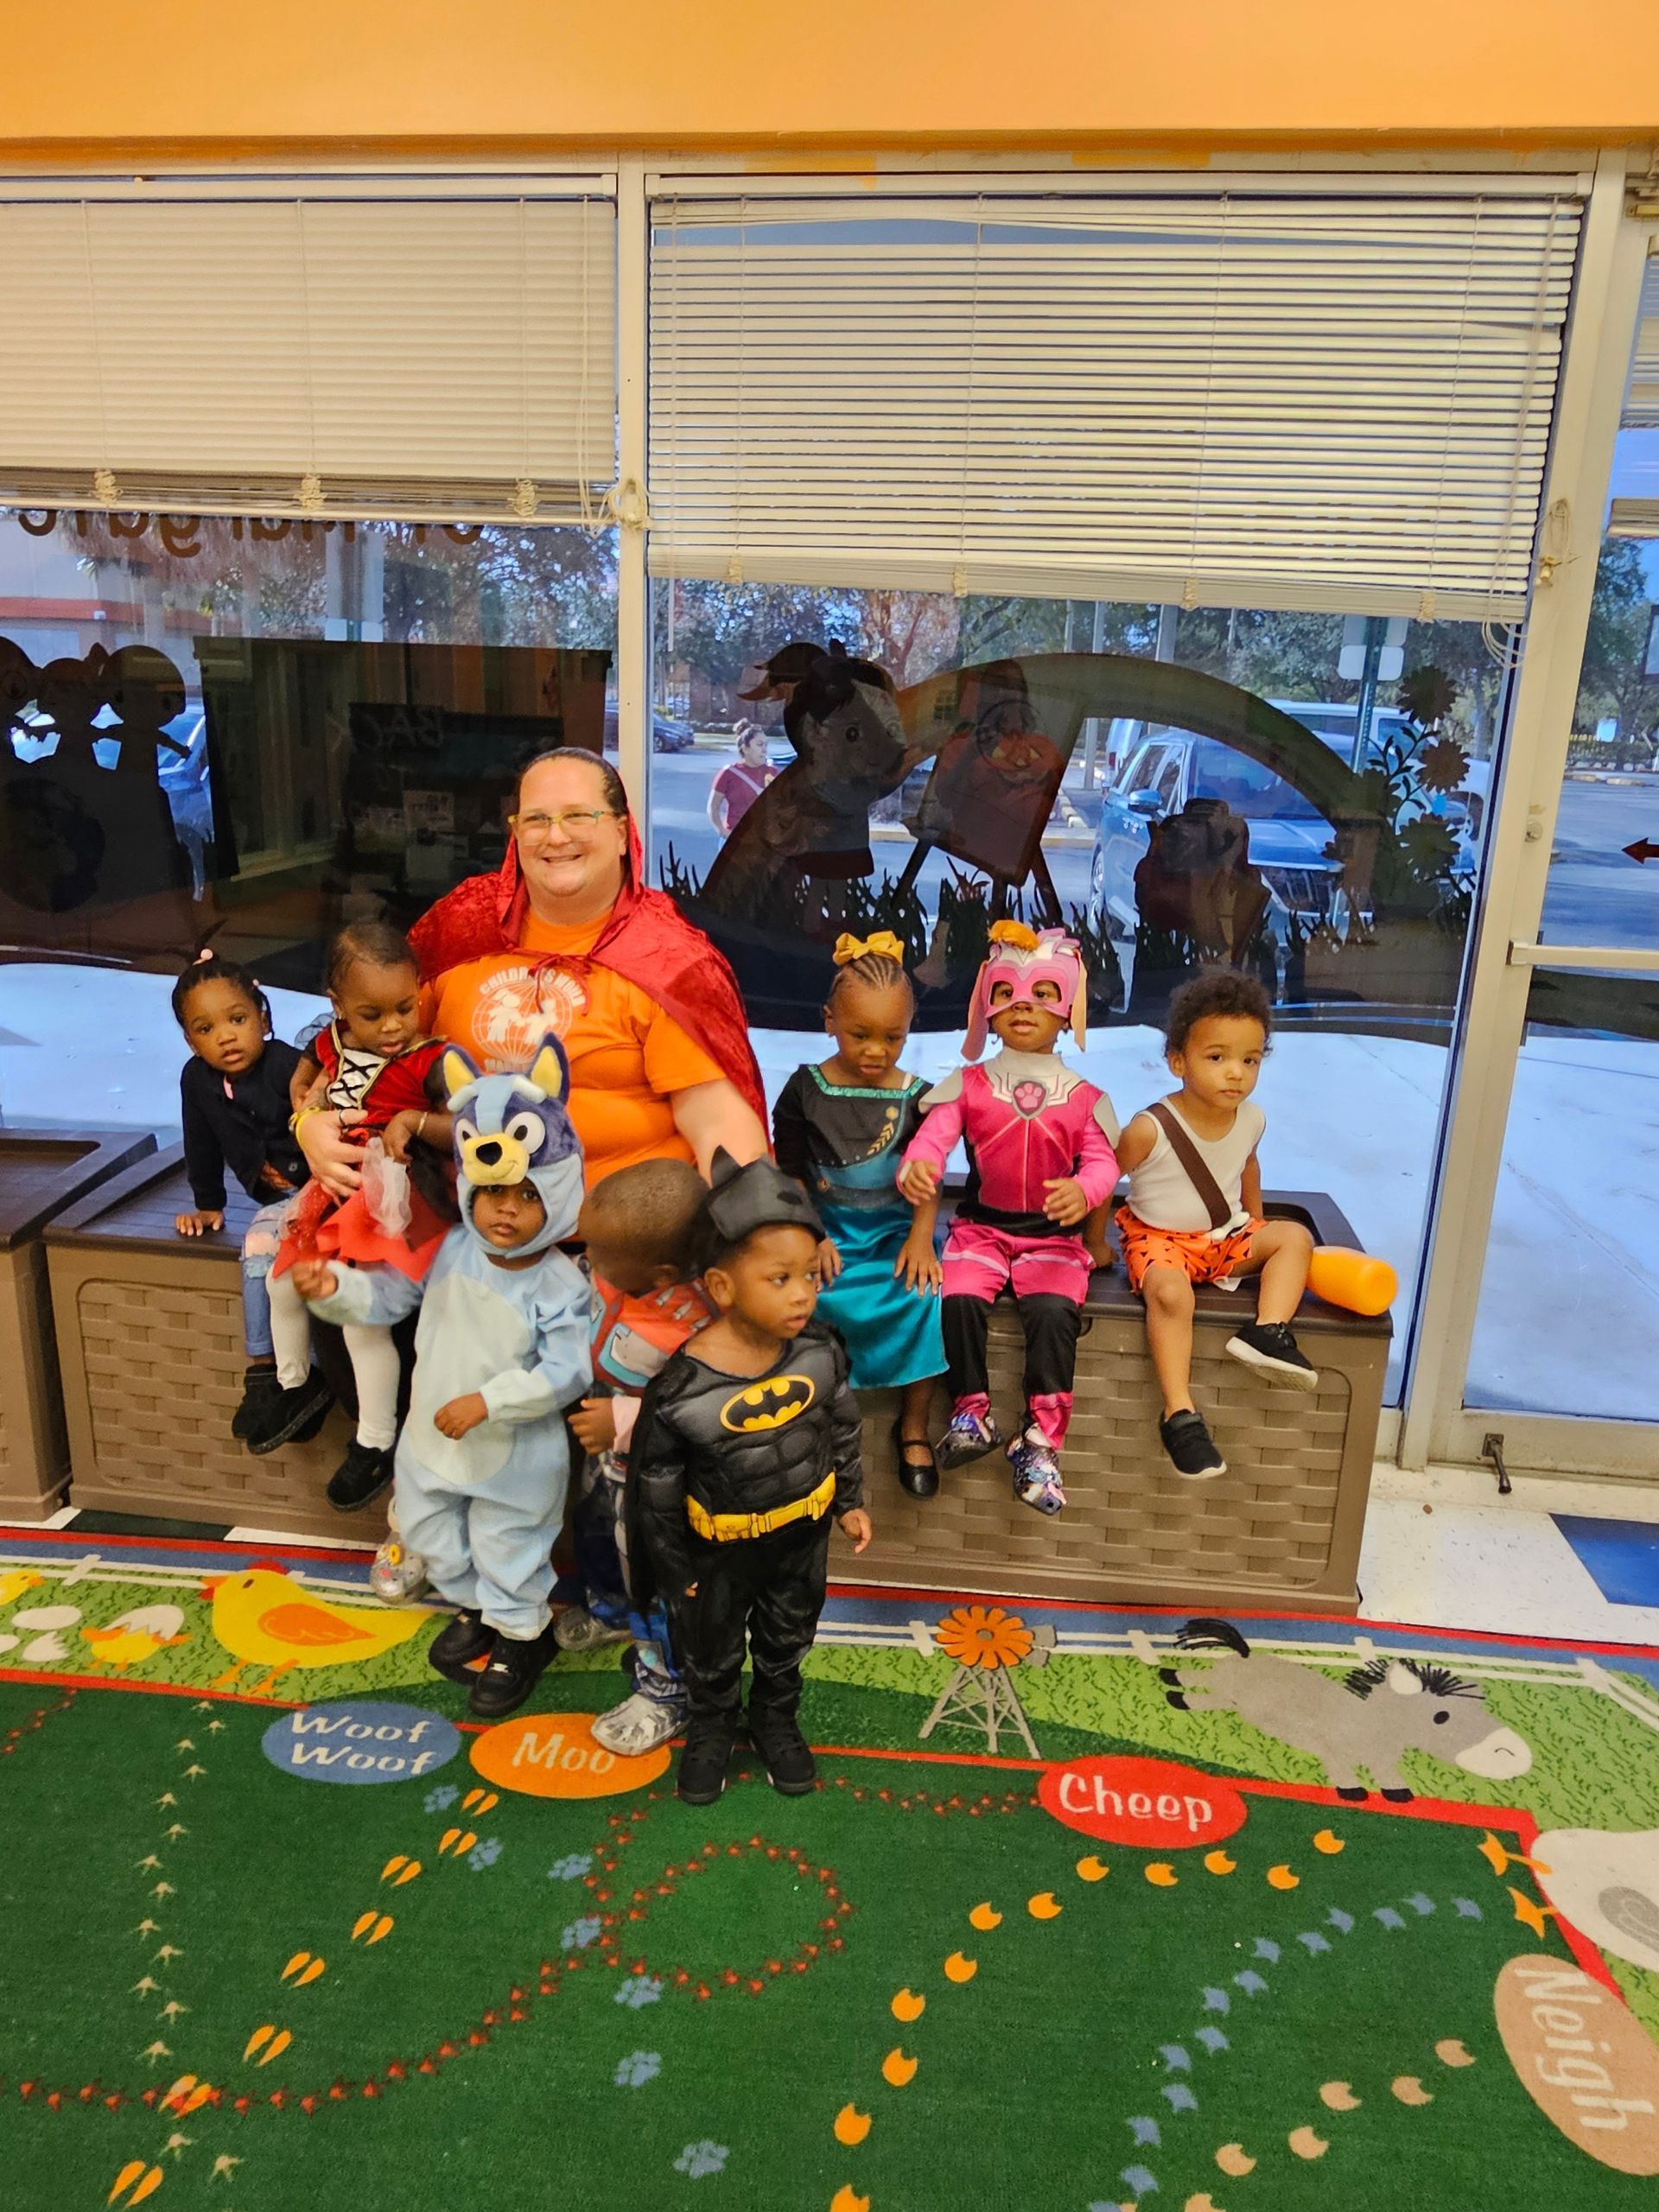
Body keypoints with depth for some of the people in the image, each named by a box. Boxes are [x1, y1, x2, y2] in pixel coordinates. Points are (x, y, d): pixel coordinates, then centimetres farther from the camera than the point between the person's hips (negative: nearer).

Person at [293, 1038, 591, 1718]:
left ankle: (521, 1636, 42)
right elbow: (387, 1296, -3)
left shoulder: (559, 1285, -26)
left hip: (514, 1458, -6)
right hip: (434, 1439, 6)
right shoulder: (449, 1250, -11)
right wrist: (335, 1289, -22)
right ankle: (473, 1609, 55)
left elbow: (565, 1373, -28)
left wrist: (488, 1400, -33)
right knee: (434, 1539, 27)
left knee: (507, 1556, 14)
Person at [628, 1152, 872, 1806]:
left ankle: (776, 1719, 54)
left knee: (787, 1639, 27)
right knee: (712, 1650, 24)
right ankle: (711, 1727, 53)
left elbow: (842, 1426, -2)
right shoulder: (682, 1387, -33)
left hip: (803, 1532, 3)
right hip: (722, 1547, -3)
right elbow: (655, 1484, -18)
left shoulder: (820, 1350, -22)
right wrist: (674, 1569, -7)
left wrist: (849, 1500, 7)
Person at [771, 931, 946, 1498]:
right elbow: (790, 1174, 0)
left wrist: (920, 1237, -14)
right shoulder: (805, 1090, -1)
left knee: (924, 1295, -25)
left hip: (896, 1227, 1)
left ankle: (914, 1425, -7)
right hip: (826, 1226, 0)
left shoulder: (915, 1095, 2)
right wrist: (810, 1237, -12)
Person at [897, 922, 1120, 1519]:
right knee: (959, 1299, -25)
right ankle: (972, 1412, -3)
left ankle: (1040, 1441, -14)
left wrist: (1082, 1189, -34)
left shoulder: (1082, 1097, 3)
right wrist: (916, 1167, -38)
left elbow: (1102, 1160, -9)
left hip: (1054, 1235, 0)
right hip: (981, 1227, 1)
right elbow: (932, 1134, -13)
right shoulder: (969, 1086, 2)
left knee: (1053, 1312, -26)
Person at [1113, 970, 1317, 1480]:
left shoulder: (1251, 1119, -4)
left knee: (1294, 1236, -9)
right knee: (1171, 1293, -34)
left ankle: (1266, 1332, -24)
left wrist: (1254, 1226, 23)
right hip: (1158, 1237, -6)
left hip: (1226, 1236, 6)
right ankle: (1179, 1415, -32)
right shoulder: (1150, 1130, -23)